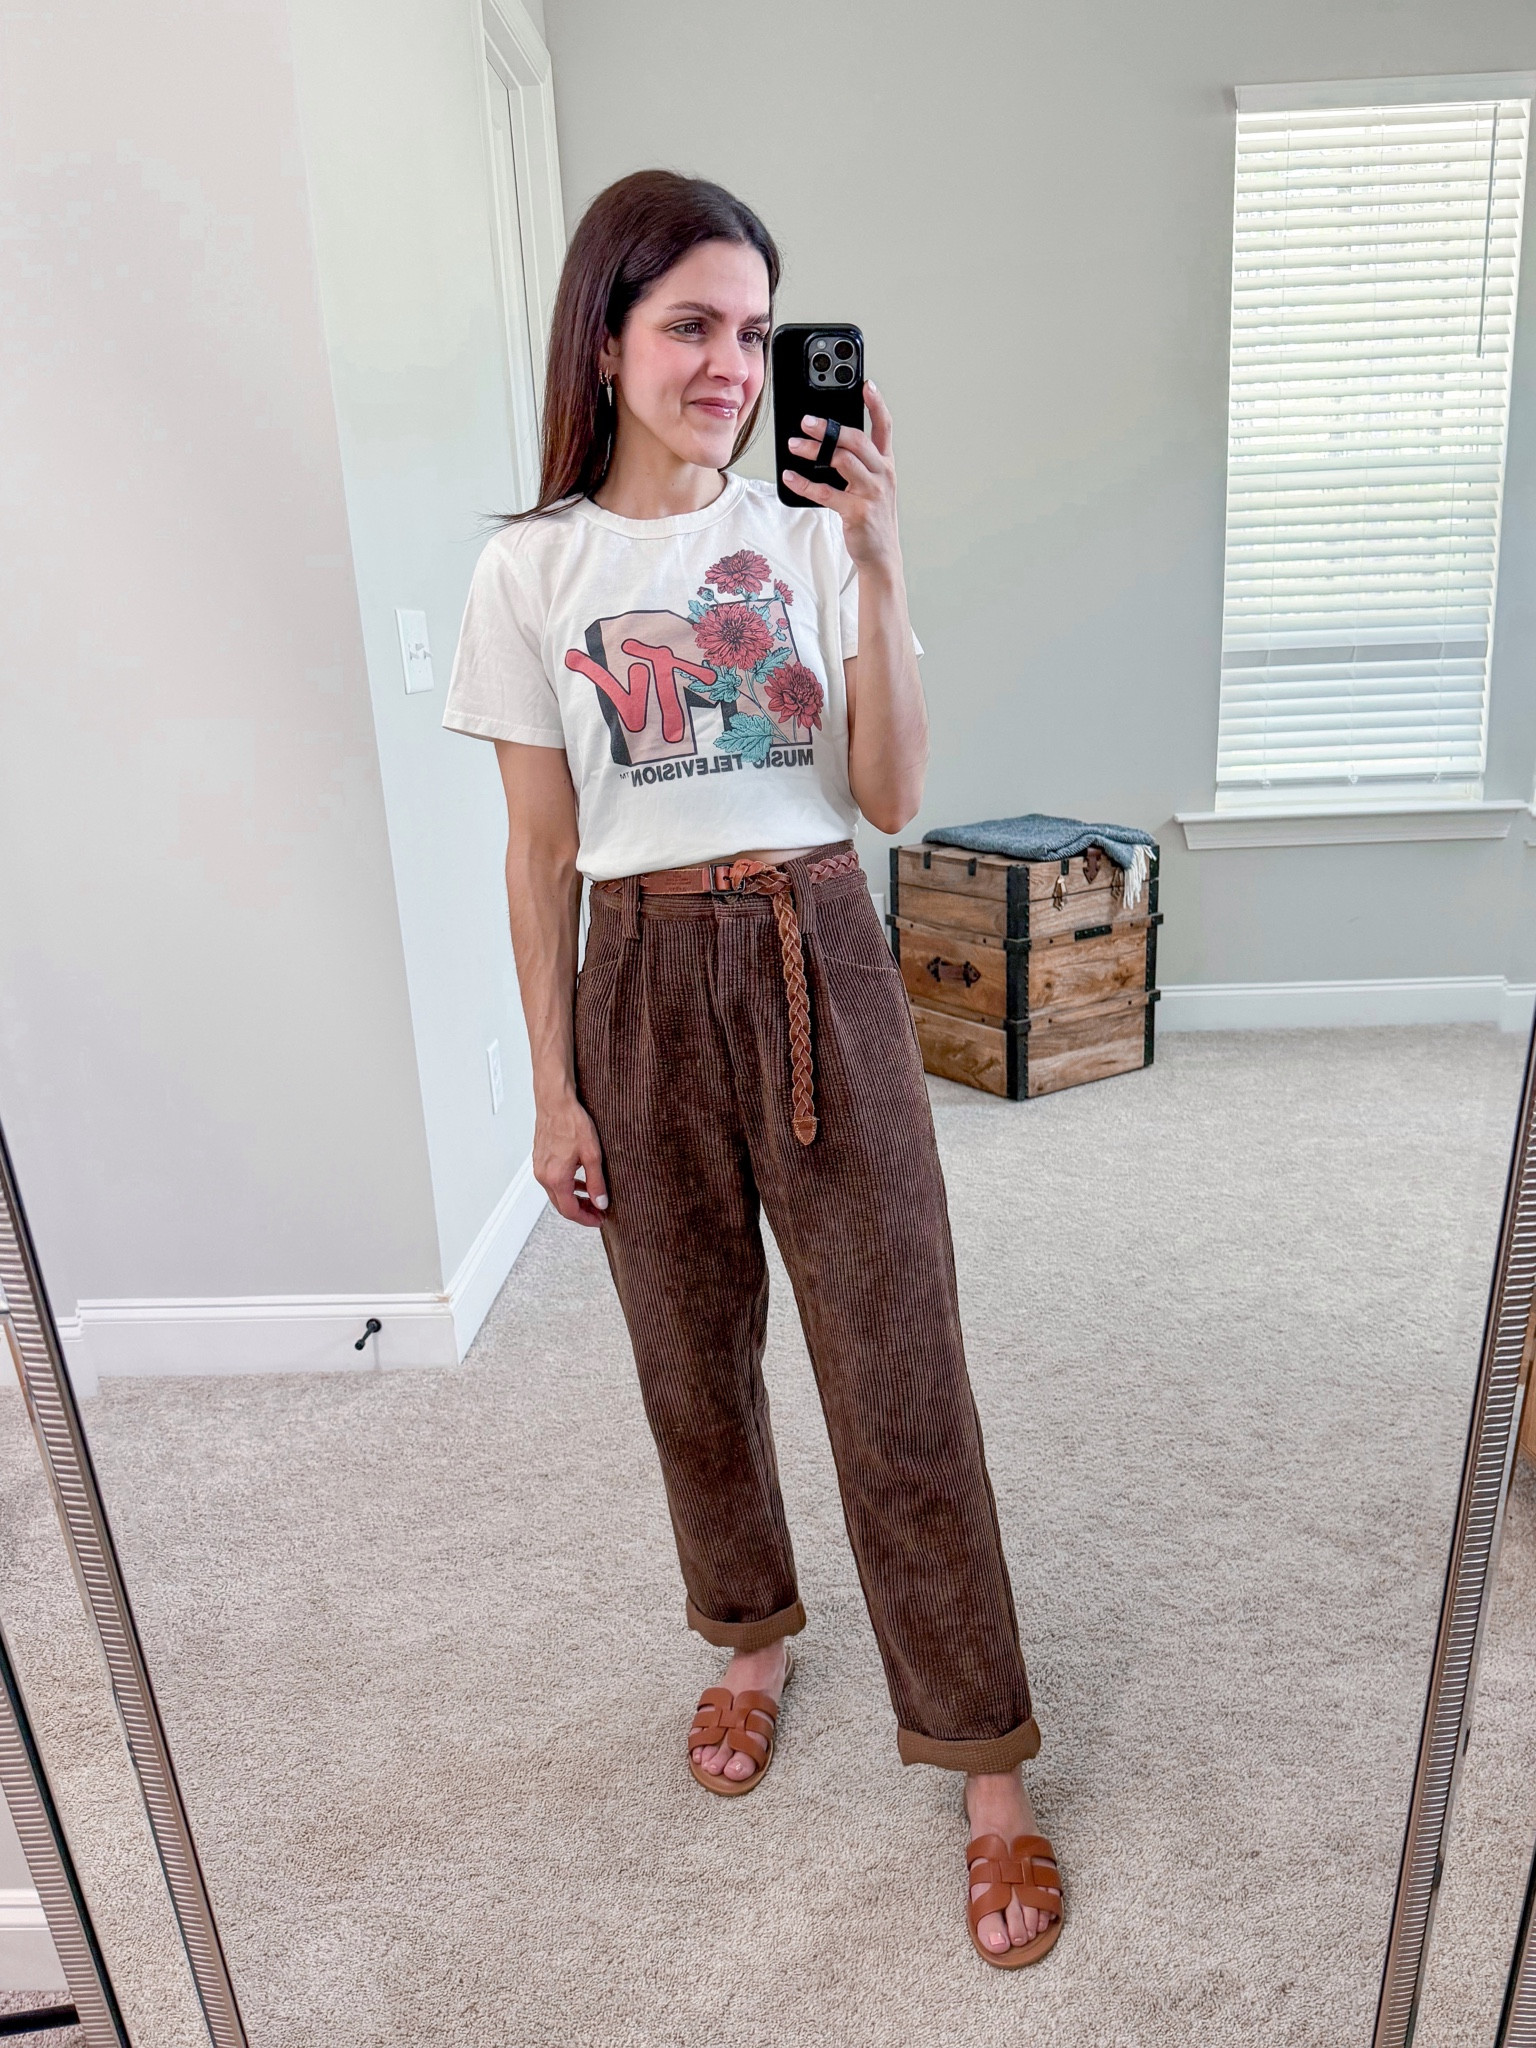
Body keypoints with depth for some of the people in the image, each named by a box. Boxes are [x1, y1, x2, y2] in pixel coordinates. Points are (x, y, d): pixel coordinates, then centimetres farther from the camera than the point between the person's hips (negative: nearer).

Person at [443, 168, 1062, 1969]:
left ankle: (982, 1762, 18)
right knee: (692, 1350, 14)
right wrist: (552, 1086, 0)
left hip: (817, 964, 0)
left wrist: (880, 570, -14)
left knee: (897, 1363, 1)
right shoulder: (533, 571, 1)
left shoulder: (812, 539, 3)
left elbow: (891, 800, -4)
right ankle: (751, 1635, 42)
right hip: (644, 980, 1)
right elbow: (540, 848, 1)